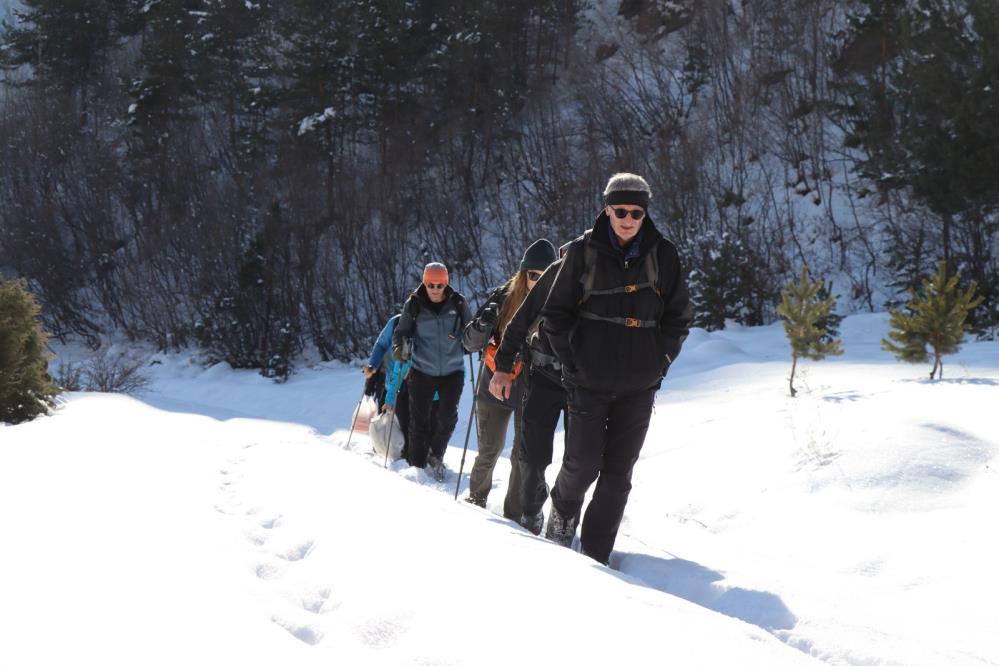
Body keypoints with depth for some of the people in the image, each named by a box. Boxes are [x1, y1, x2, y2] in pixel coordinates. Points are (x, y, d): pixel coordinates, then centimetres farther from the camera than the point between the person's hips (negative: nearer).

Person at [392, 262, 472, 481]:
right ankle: (416, 465, 17)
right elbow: (401, 331, 3)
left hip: (452, 371, 0)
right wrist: (400, 347, -17)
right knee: (419, 420, 4)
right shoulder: (414, 304, -4)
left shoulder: (457, 303, -2)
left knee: (448, 418, -4)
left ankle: (435, 456, 21)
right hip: (422, 371, 0)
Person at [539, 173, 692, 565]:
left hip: (639, 386, 2)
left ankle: (596, 552, 12)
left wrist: (659, 363, 1)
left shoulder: (663, 255, 2)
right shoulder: (583, 252, -3)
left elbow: (678, 317, 10)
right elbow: (555, 313, 3)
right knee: (583, 464, -4)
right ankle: (563, 516, 28)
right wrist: (572, 363, -3)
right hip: (589, 381, -2)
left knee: (618, 472, 3)